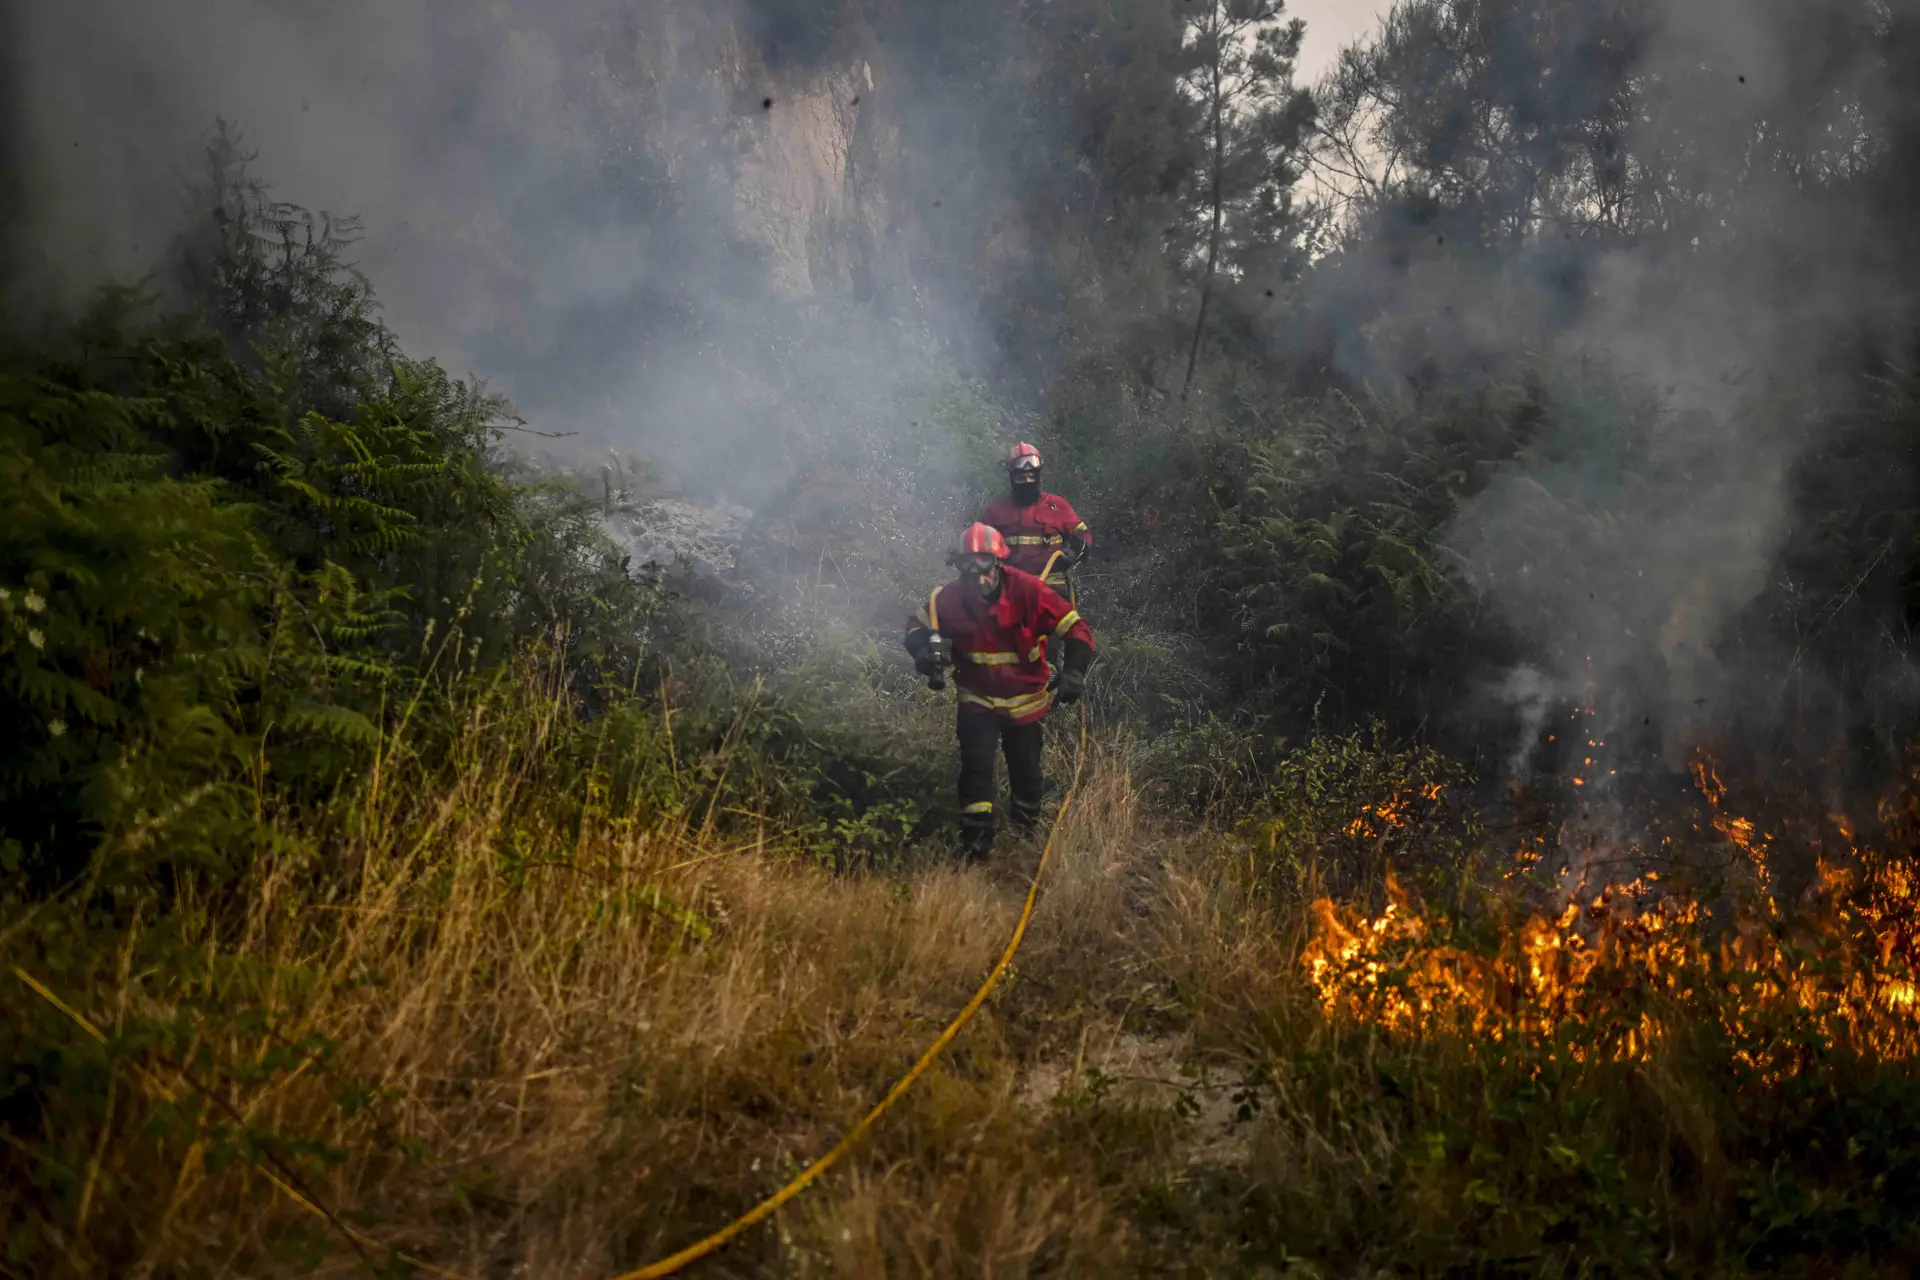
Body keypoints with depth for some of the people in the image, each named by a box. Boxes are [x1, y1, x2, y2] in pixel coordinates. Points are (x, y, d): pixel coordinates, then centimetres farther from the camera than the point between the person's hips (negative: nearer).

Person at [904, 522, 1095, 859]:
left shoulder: (1027, 591, -24)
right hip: (977, 697, 0)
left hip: (1024, 700, 0)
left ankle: (1027, 829, 40)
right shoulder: (950, 598, -19)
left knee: (1026, 772, 13)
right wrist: (925, 649, -24)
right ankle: (976, 841, -5)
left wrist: (1074, 672, -32)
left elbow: (1076, 628, -20)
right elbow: (917, 625, -2)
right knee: (976, 764, -14)